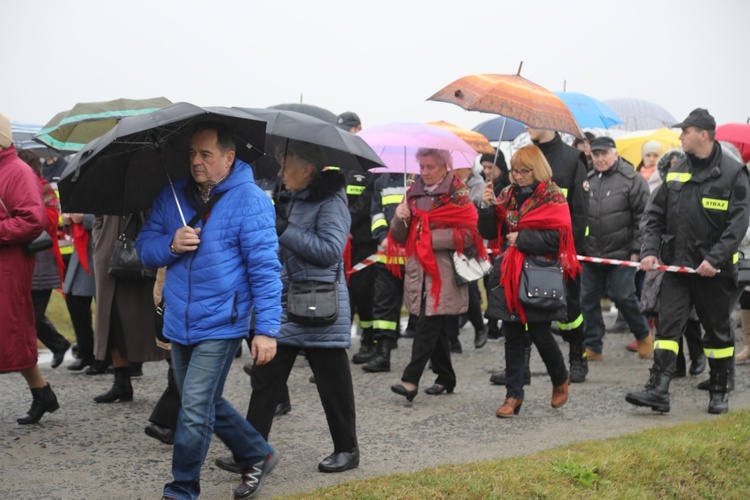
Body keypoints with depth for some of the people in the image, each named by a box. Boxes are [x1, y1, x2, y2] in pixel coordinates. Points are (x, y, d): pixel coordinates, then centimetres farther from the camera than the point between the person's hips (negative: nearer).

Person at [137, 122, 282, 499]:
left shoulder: (249, 200, -11)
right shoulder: (172, 195, 6)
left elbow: (265, 268, -13)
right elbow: (144, 247, 8)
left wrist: (267, 328, -17)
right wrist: (171, 245, -15)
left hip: (220, 326, -7)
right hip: (179, 323, 7)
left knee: (195, 409, -7)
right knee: (206, 404, 17)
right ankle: (257, 455, 37)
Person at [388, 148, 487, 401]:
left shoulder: (457, 194, -2)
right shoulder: (414, 192, 14)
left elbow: (470, 233, -11)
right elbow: (400, 238, 15)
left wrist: (432, 238, -15)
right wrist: (400, 219, -7)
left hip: (444, 272, -6)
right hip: (419, 270, 6)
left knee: (427, 324, -12)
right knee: (434, 326, 10)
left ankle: (411, 380, -16)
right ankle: (446, 379, 21)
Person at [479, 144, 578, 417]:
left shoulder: (552, 197, -5)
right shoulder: (507, 195, 11)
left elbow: (558, 237, -15)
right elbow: (489, 233, 10)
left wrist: (522, 238, -13)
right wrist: (488, 206, -6)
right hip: (509, 275, 5)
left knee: (540, 333, 1)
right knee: (512, 335, 6)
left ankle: (561, 380, 28)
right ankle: (514, 394, 12)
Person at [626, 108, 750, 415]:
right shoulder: (677, 171, 9)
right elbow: (655, 214, 11)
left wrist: (715, 258, -21)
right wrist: (650, 251, -2)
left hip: (713, 269, -4)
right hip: (676, 264, 4)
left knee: (718, 331, 9)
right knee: (668, 325, -6)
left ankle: (719, 392, 21)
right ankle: (658, 390, -9)